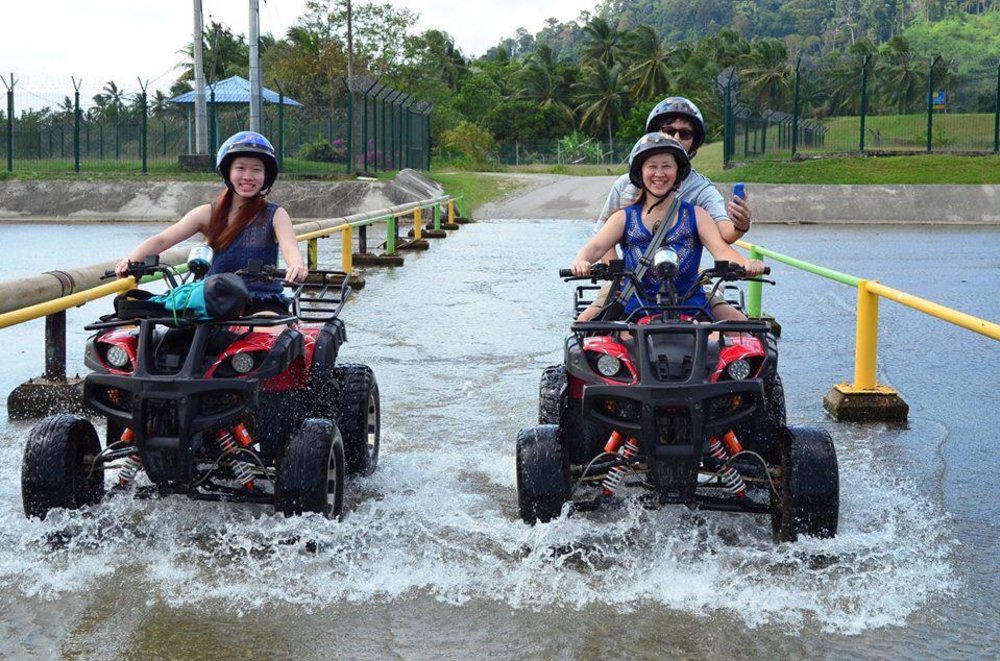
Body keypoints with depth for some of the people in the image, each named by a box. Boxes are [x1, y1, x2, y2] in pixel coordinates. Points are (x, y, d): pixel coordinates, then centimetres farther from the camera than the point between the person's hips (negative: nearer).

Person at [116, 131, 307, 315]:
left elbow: (289, 247, -17)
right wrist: (131, 260, -25)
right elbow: (162, 240, -4)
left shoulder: (275, 215, 3)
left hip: (263, 304, -2)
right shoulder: (209, 214, 7)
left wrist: (297, 266, -43)